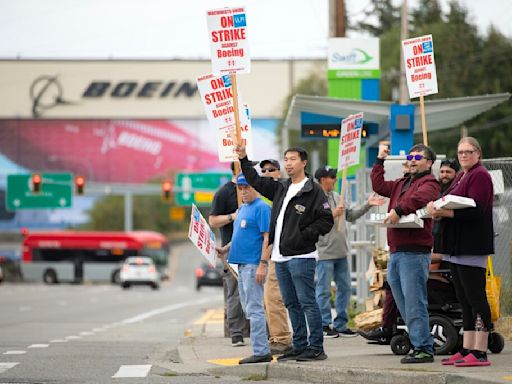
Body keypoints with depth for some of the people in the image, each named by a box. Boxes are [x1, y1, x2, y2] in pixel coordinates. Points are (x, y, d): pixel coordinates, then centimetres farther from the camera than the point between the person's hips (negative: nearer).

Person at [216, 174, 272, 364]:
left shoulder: (261, 207, -10)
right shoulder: (242, 208, 17)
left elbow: (267, 237, -16)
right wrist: (224, 249, 13)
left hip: (253, 263, -10)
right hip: (242, 263, 10)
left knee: (254, 309, -9)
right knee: (249, 309, 13)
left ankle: (261, 352, -7)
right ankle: (260, 350, 19)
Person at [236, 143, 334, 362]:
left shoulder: (313, 190, -6)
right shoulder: (280, 188, 16)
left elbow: (327, 220, -10)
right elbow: (255, 181, 27)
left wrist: (304, 235, -15)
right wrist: (243, 159, 21)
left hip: (301, 257, -8)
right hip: (280, 257, 8)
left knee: (307, 302, -8)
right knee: (292, 304, 11)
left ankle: (316, 348, -7)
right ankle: (299, 347, 17)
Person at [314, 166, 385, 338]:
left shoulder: (336, 197, 13)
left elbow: (351, 216, 18)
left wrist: (367, 205, 11)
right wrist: (332, 215, -20)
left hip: (341, 252, 8)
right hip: (324, 253, -8)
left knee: (345, 288, 11)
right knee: (324, 290, -1)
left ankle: (341, 324, 18)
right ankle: (325, 325, 6)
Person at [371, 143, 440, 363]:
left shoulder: (429, 183, -4)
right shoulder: (401, 184, 24)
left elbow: (419, 197, -24)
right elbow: (379, 186, 19)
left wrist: (398, 210, -30)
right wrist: (380, 161, 18)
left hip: (415, 252, -9)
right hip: (396, 252, 9)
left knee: (414, 304, -11)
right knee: (403, 304, 10)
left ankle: (423, 349, -9)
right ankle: (423, 344, 15)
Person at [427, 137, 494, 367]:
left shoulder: (480, 176, -9)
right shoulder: (461, 177, 21)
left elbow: (475, 210, -19)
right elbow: (453, 207, 18)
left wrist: (443, 212, -24)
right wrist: (437, 210, -4)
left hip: (472, 247, -10)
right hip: (457, 248, 10)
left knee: (475, 297, -9)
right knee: (464, 300, 11)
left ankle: (480, 352, -10)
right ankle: (467, 350, 16)